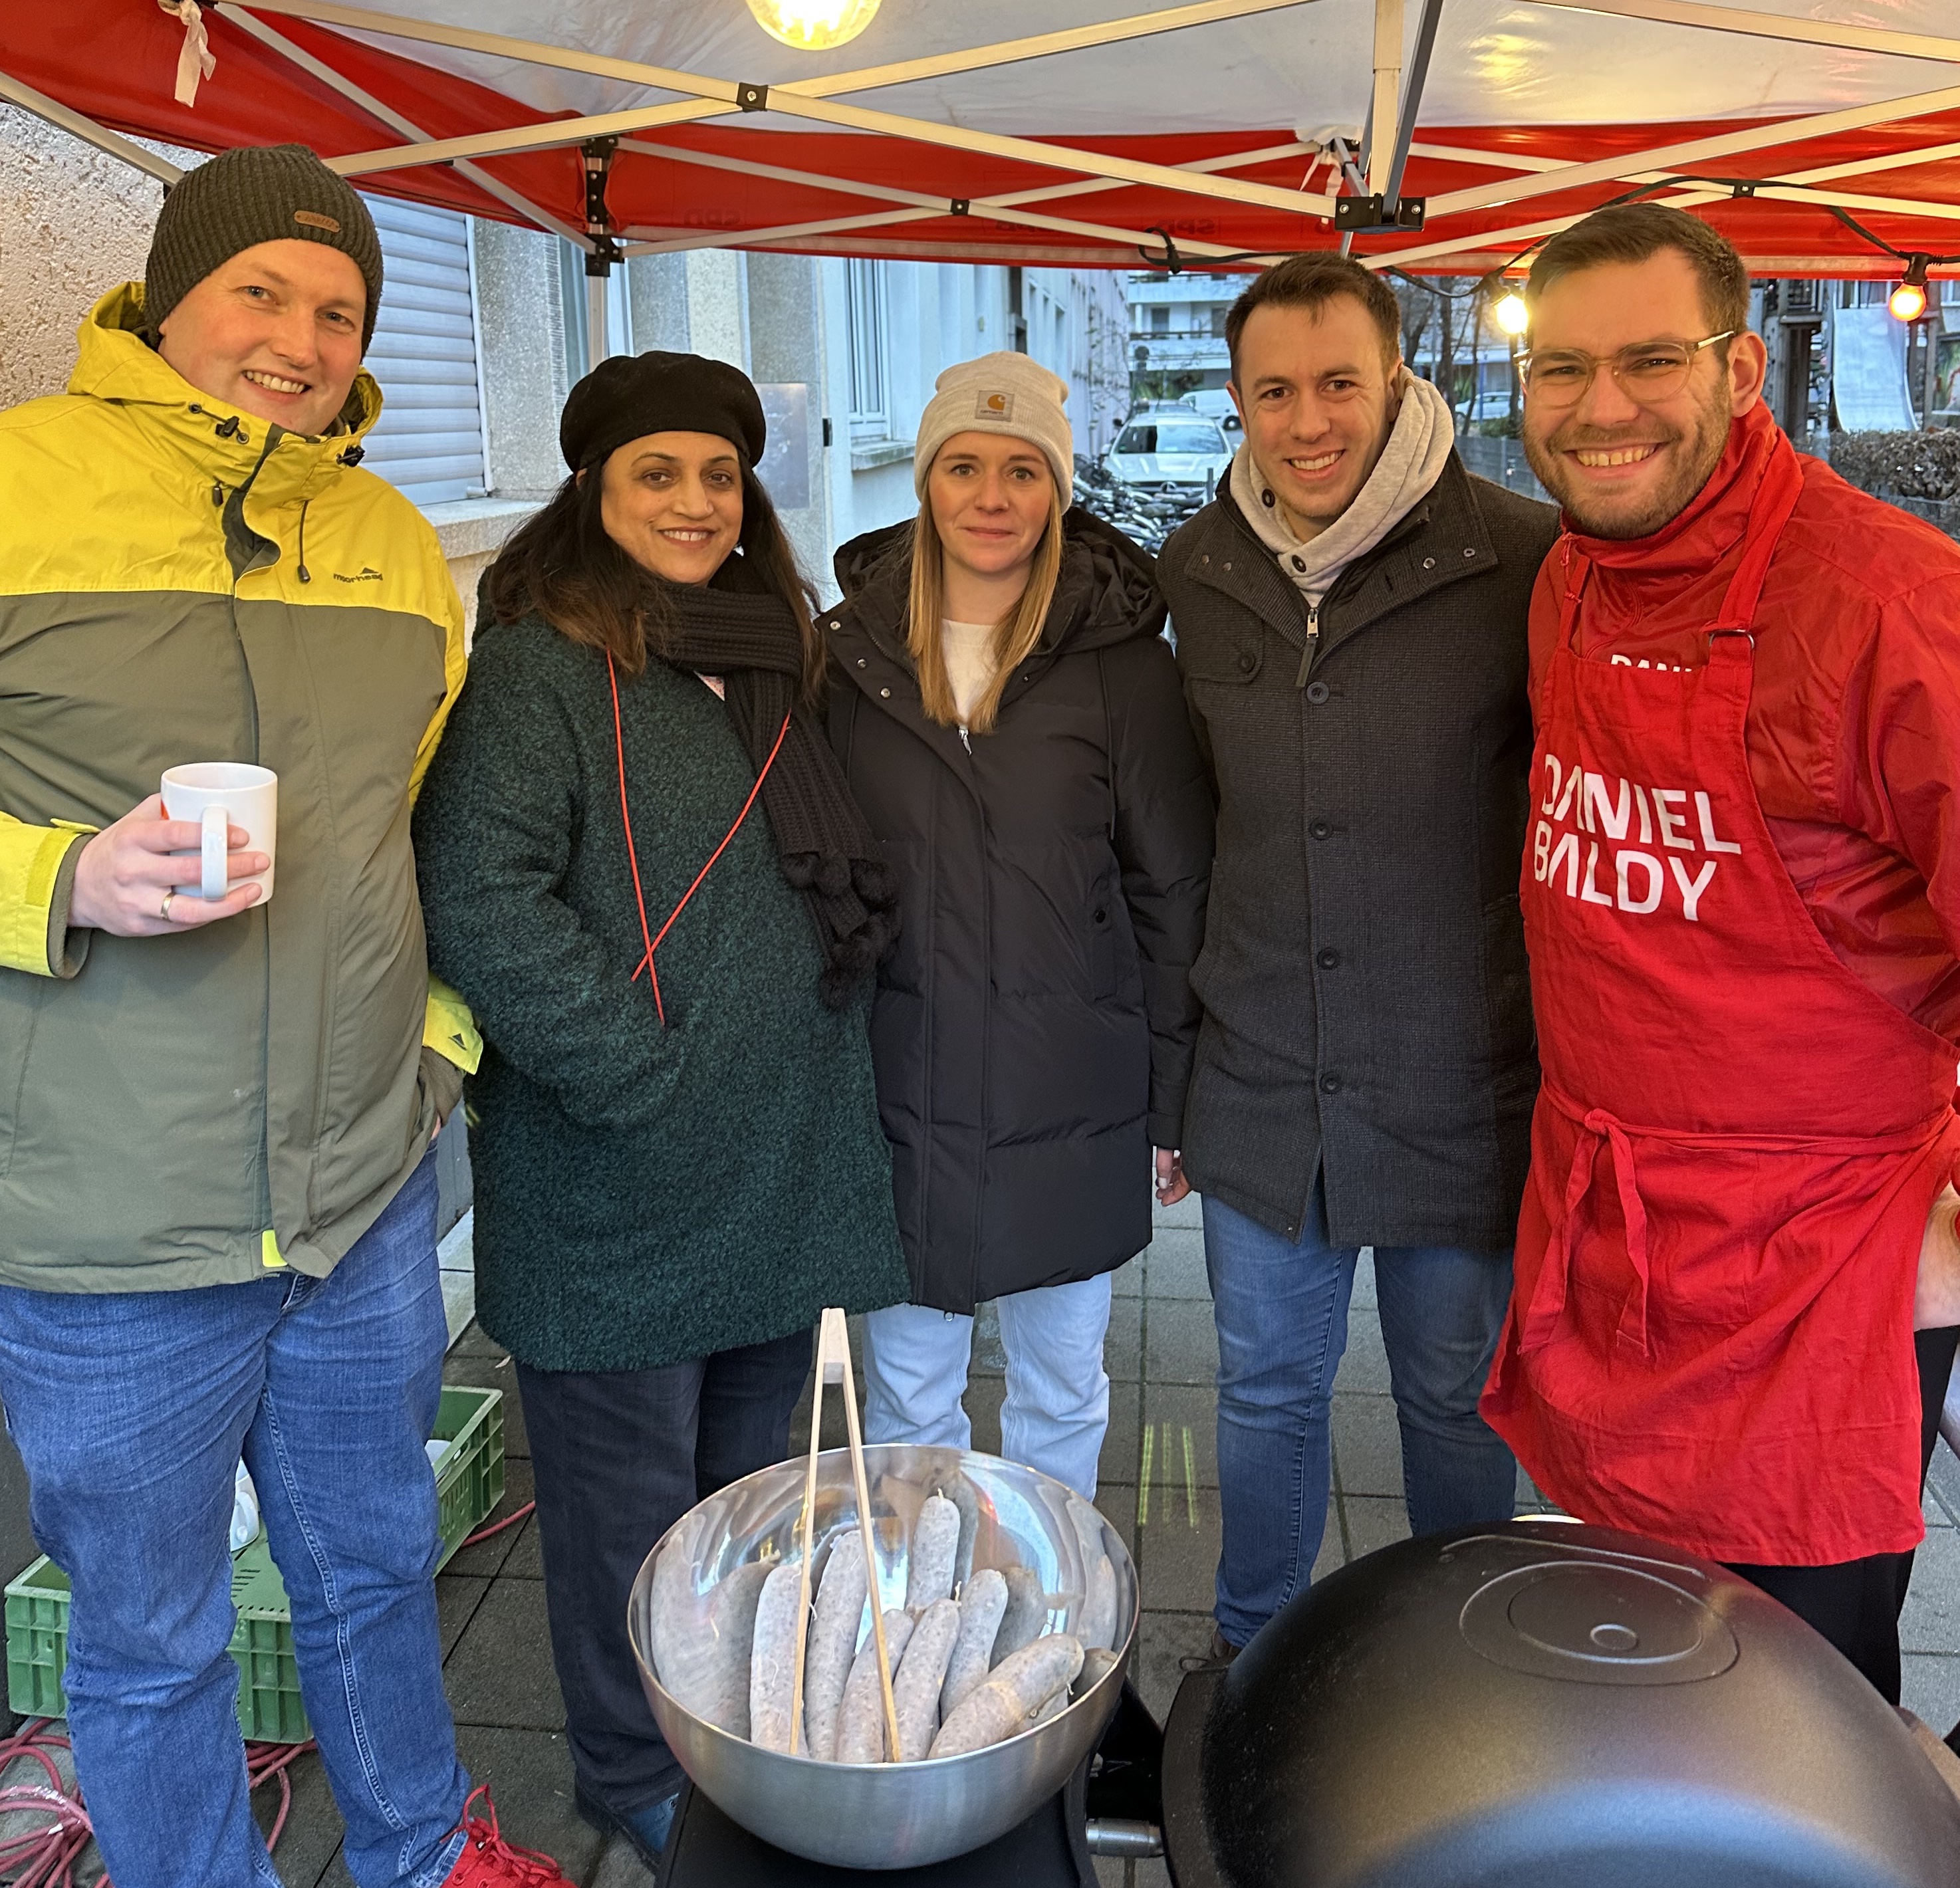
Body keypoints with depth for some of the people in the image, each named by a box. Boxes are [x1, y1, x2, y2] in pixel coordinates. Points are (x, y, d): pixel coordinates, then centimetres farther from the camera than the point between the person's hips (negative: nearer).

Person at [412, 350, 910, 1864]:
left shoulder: (776, 666, 13)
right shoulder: (539, 668, -10)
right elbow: (480, 900, -21)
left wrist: (813, 1086, 11)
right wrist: (644, 1072, -19)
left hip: (784, 1168, 7)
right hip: (621, 1187, -7)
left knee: (752, 1474, 20)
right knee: (632, 1497, 9)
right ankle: (637, 1780, 30)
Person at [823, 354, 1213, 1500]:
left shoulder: (1121, 657, -5)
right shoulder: (851, 653, 1)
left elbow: (1175, 889, -2)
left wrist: (1173, 1102, -1)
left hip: (1072, 1099, -1)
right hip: (900, 1091, 1)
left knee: (1062, 1389, 16)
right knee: (905, 1394, 14)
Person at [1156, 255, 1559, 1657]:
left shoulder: (1526, 563, -14)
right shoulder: (1198, 572, 1)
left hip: (1462, 1089, -3)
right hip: (1262, 1081, 4)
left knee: (1454, 1399, 17)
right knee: (1267, 1390, 19)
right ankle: (1250, 1660, 42)